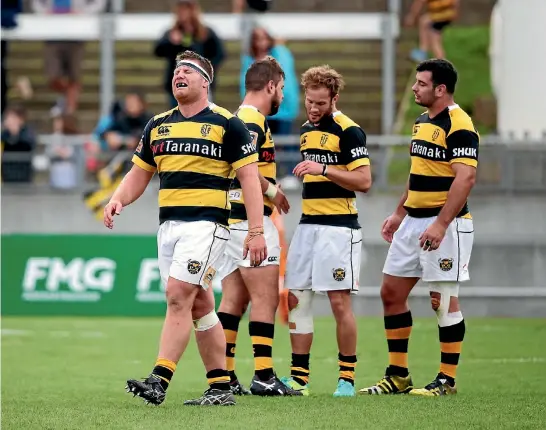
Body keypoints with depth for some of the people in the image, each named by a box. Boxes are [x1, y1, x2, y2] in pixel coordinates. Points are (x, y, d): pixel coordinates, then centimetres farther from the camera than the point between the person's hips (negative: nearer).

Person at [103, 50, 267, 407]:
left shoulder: (227, 124, -3)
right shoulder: (158, 125, 14)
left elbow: (250, 177, -5)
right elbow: (140, 174, 19)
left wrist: (256, 231, -12)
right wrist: (118, 200, -1)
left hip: (207, 224, -7)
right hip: (169, 225, 7)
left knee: (178, 295, -17)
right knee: (199, 306, 8)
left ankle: (159, 381, -22)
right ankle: (221, 387, 13)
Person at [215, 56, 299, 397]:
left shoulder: (237, 118, 17)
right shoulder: (253, 122, -13)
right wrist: (272, 190, -15)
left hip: (231, 221, 10)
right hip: (251, 220, -10)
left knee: (233, 301, 9)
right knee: (266, 299, -8)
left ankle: (224, 376, 9)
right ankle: (263, 376, -10)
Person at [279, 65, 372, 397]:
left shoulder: (349, 131, -10)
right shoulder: (307, 130, 14)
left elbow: (364, 181, -16)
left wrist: (324, 169, -23)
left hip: (338, 227, -8)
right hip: (307, 226, 8)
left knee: (340, 302, -7)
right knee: (295, 299, 5)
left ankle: (348, 378, 0)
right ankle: (299, 377, 9)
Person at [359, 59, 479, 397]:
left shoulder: (459, 125, -16)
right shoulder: (423, 122, 14)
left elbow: (466, 178, -23)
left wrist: (441, 224, -28)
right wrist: (400, 212, 21)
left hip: (445, 224, -10)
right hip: (413, 221, 10)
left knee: (444, 300, -4)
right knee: (391, 293, 8)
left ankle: (447, 380, 4)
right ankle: (398, 375, 16)